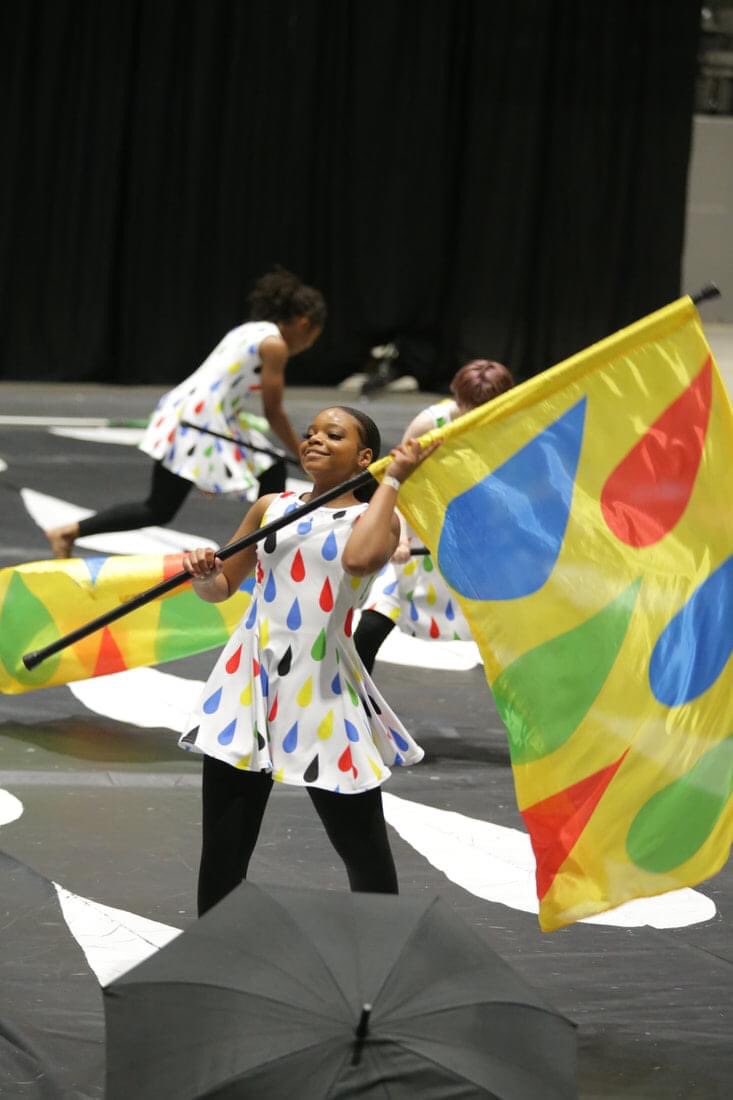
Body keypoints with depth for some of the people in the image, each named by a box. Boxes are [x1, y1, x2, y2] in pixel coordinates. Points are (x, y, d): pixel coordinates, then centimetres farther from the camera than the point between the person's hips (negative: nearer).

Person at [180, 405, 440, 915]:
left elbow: (359, 556, -23)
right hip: (250, 683, 3)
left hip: (324, 695, -3)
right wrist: (204, 572, -5)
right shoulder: (271, 507, 12)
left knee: (366, 852, 4)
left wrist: (393, 479, -14)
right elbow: (222, 586, 18)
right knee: (222, 852, 4)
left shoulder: (376, 517, 1)